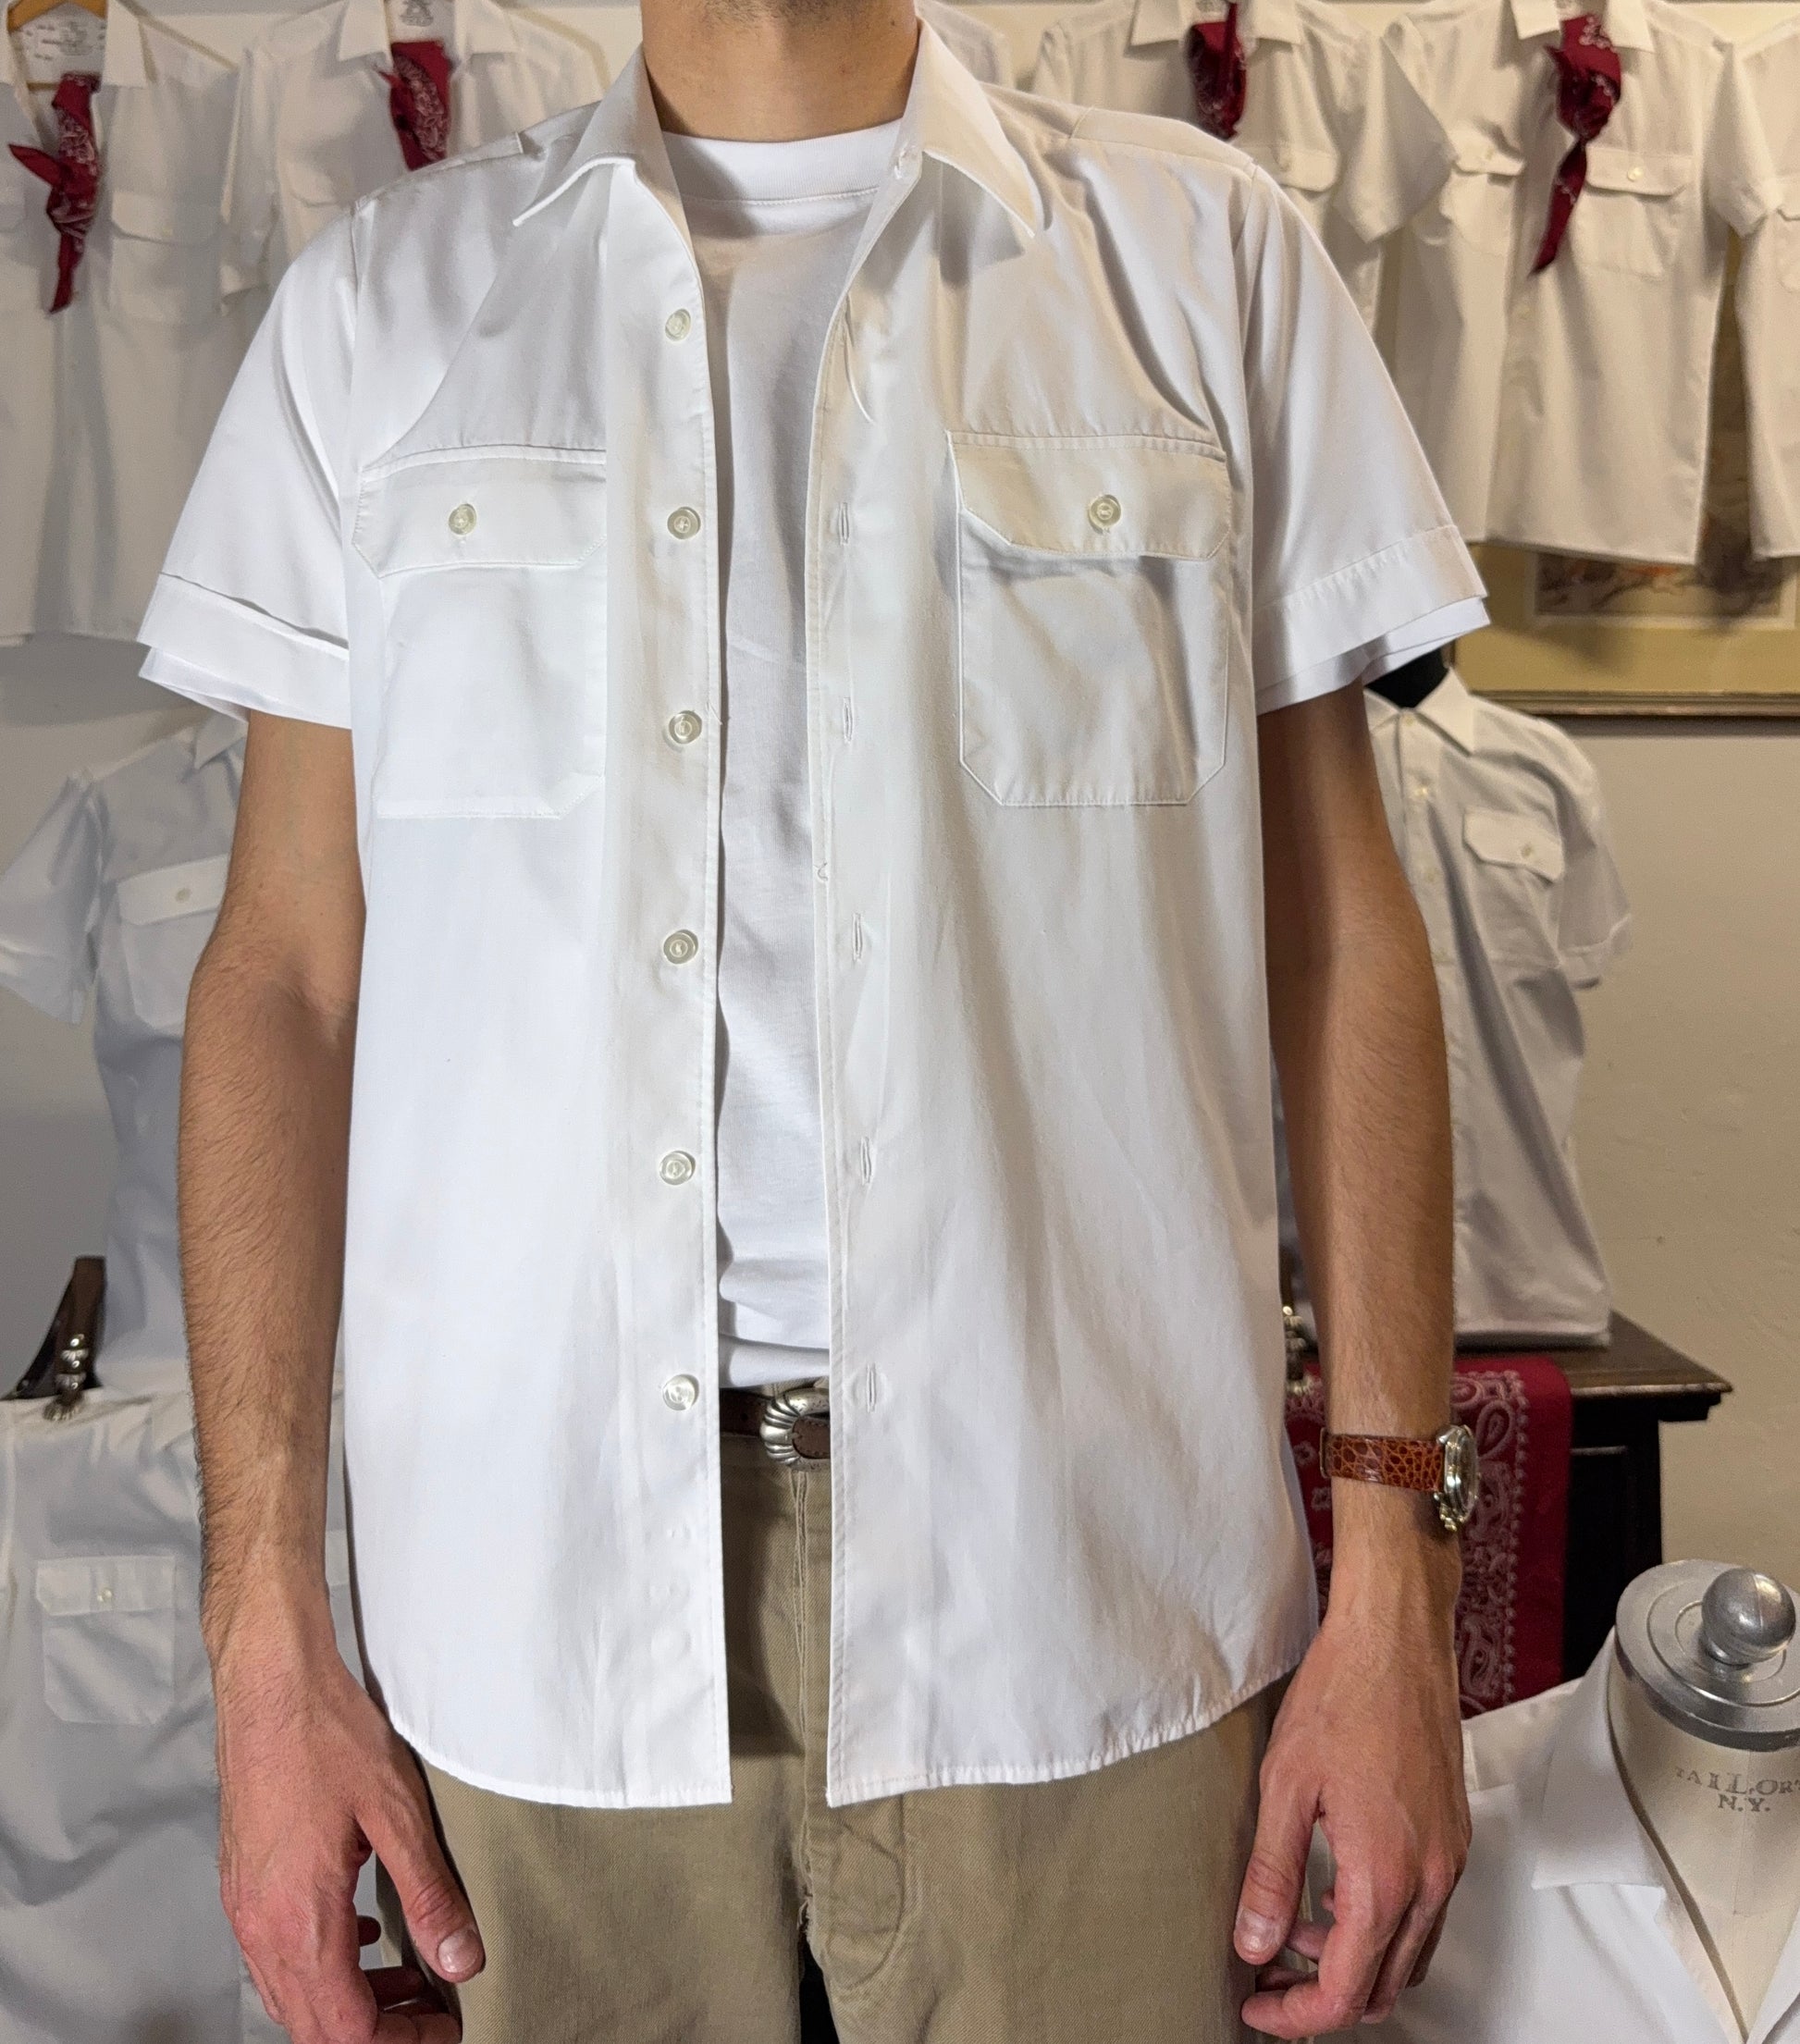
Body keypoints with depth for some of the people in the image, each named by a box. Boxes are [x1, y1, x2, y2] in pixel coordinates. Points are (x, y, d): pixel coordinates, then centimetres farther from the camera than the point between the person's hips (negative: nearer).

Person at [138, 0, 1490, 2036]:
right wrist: (266, 1631, -1)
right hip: (534, 1574, 1)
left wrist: (1393, 1563, -2)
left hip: (1070, 1562, 0)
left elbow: (1341, 929, 4)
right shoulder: (386, 295, 9)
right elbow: (286, 976, 4)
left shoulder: (1204, 250, 6)